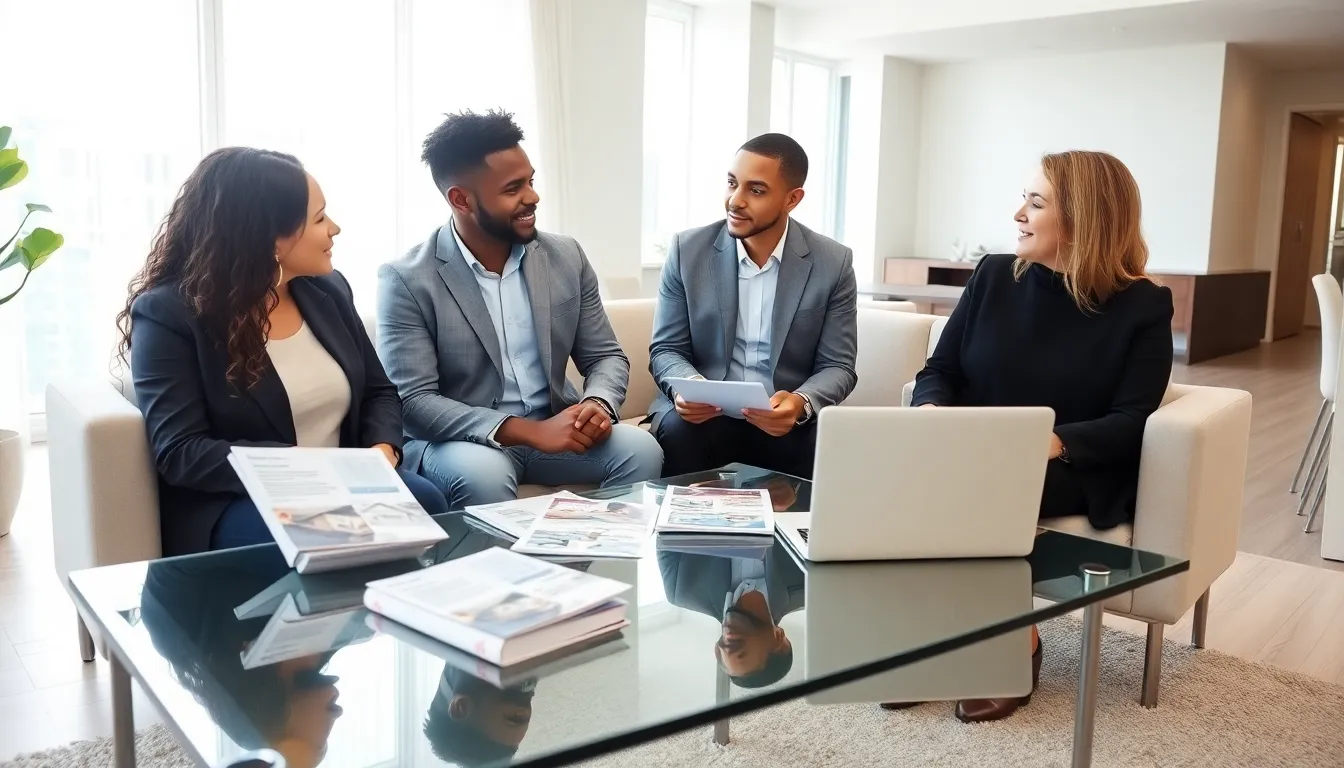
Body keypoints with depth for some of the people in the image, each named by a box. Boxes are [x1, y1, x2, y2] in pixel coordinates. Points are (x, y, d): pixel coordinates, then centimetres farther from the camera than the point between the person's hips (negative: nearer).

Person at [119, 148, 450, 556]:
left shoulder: (328, 289, 8)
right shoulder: (168, 313, -10)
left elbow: (379, 392, 13)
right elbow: (180, 453, -16)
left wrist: (383, 450, -10)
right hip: (231, 505, -6)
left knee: (424, 502, -24)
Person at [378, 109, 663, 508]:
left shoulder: (566, 257, 2)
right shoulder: (407, 280, -11)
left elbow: (605, 356, 7)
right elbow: (412, 401, -17)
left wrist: (599, 404, -18)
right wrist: (530, 431, -27)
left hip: (556, 427, 4)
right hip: (460, 440, -4)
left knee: (641, 449, -22)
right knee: (483, 473, -36)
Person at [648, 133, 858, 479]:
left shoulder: (833, 263, -2)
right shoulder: (688, 250, -1)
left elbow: (837, 366, -1)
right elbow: (666, 349, 2)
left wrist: (801, 404, -24)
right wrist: (686, 385, -22)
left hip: (787, 420, 0)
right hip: (703, 414, 0)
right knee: (678, 432, -32)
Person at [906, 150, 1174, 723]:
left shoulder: (1142, 305, -3)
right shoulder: (994, 276, 8)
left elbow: (1131, 422, -10)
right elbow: (939, 370, 7)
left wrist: (1055, 442, -29)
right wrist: (932, 410, -17)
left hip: (1077, 474, -3)